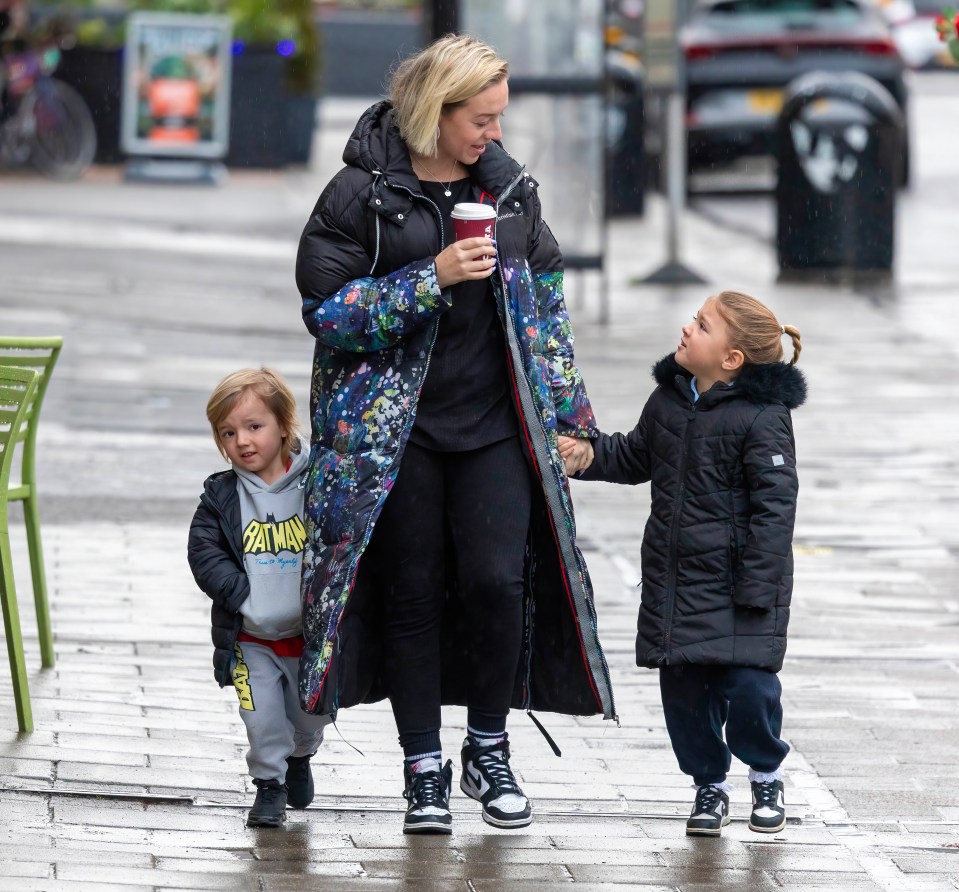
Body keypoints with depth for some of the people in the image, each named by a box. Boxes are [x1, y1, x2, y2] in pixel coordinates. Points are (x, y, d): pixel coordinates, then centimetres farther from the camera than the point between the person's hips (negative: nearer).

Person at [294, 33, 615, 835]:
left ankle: (489, 752, 11)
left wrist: (567, 414, 12)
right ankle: (424, 769, 13)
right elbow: (327, 309, -10)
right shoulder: (362, 193, -6)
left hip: (495, 428, 3)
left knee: (498, 580, -8)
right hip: (395, 430, -2)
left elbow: (547, 307, 15)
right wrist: (432, 279, -20)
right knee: (414, 593, 2)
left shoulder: (511, 189, 8)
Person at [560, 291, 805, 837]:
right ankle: (710, 784, 23)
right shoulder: (669, 400, 7)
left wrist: (755, 586, -17)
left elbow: (774, 505, -14)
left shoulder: (762, 417, -14)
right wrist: (592, 455, 6)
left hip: (740, 582, -6)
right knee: (684, 687, 5)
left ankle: (767, 775, 15)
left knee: (749, 685, -11)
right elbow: (636, 457, 25)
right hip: (674, 578, 6)